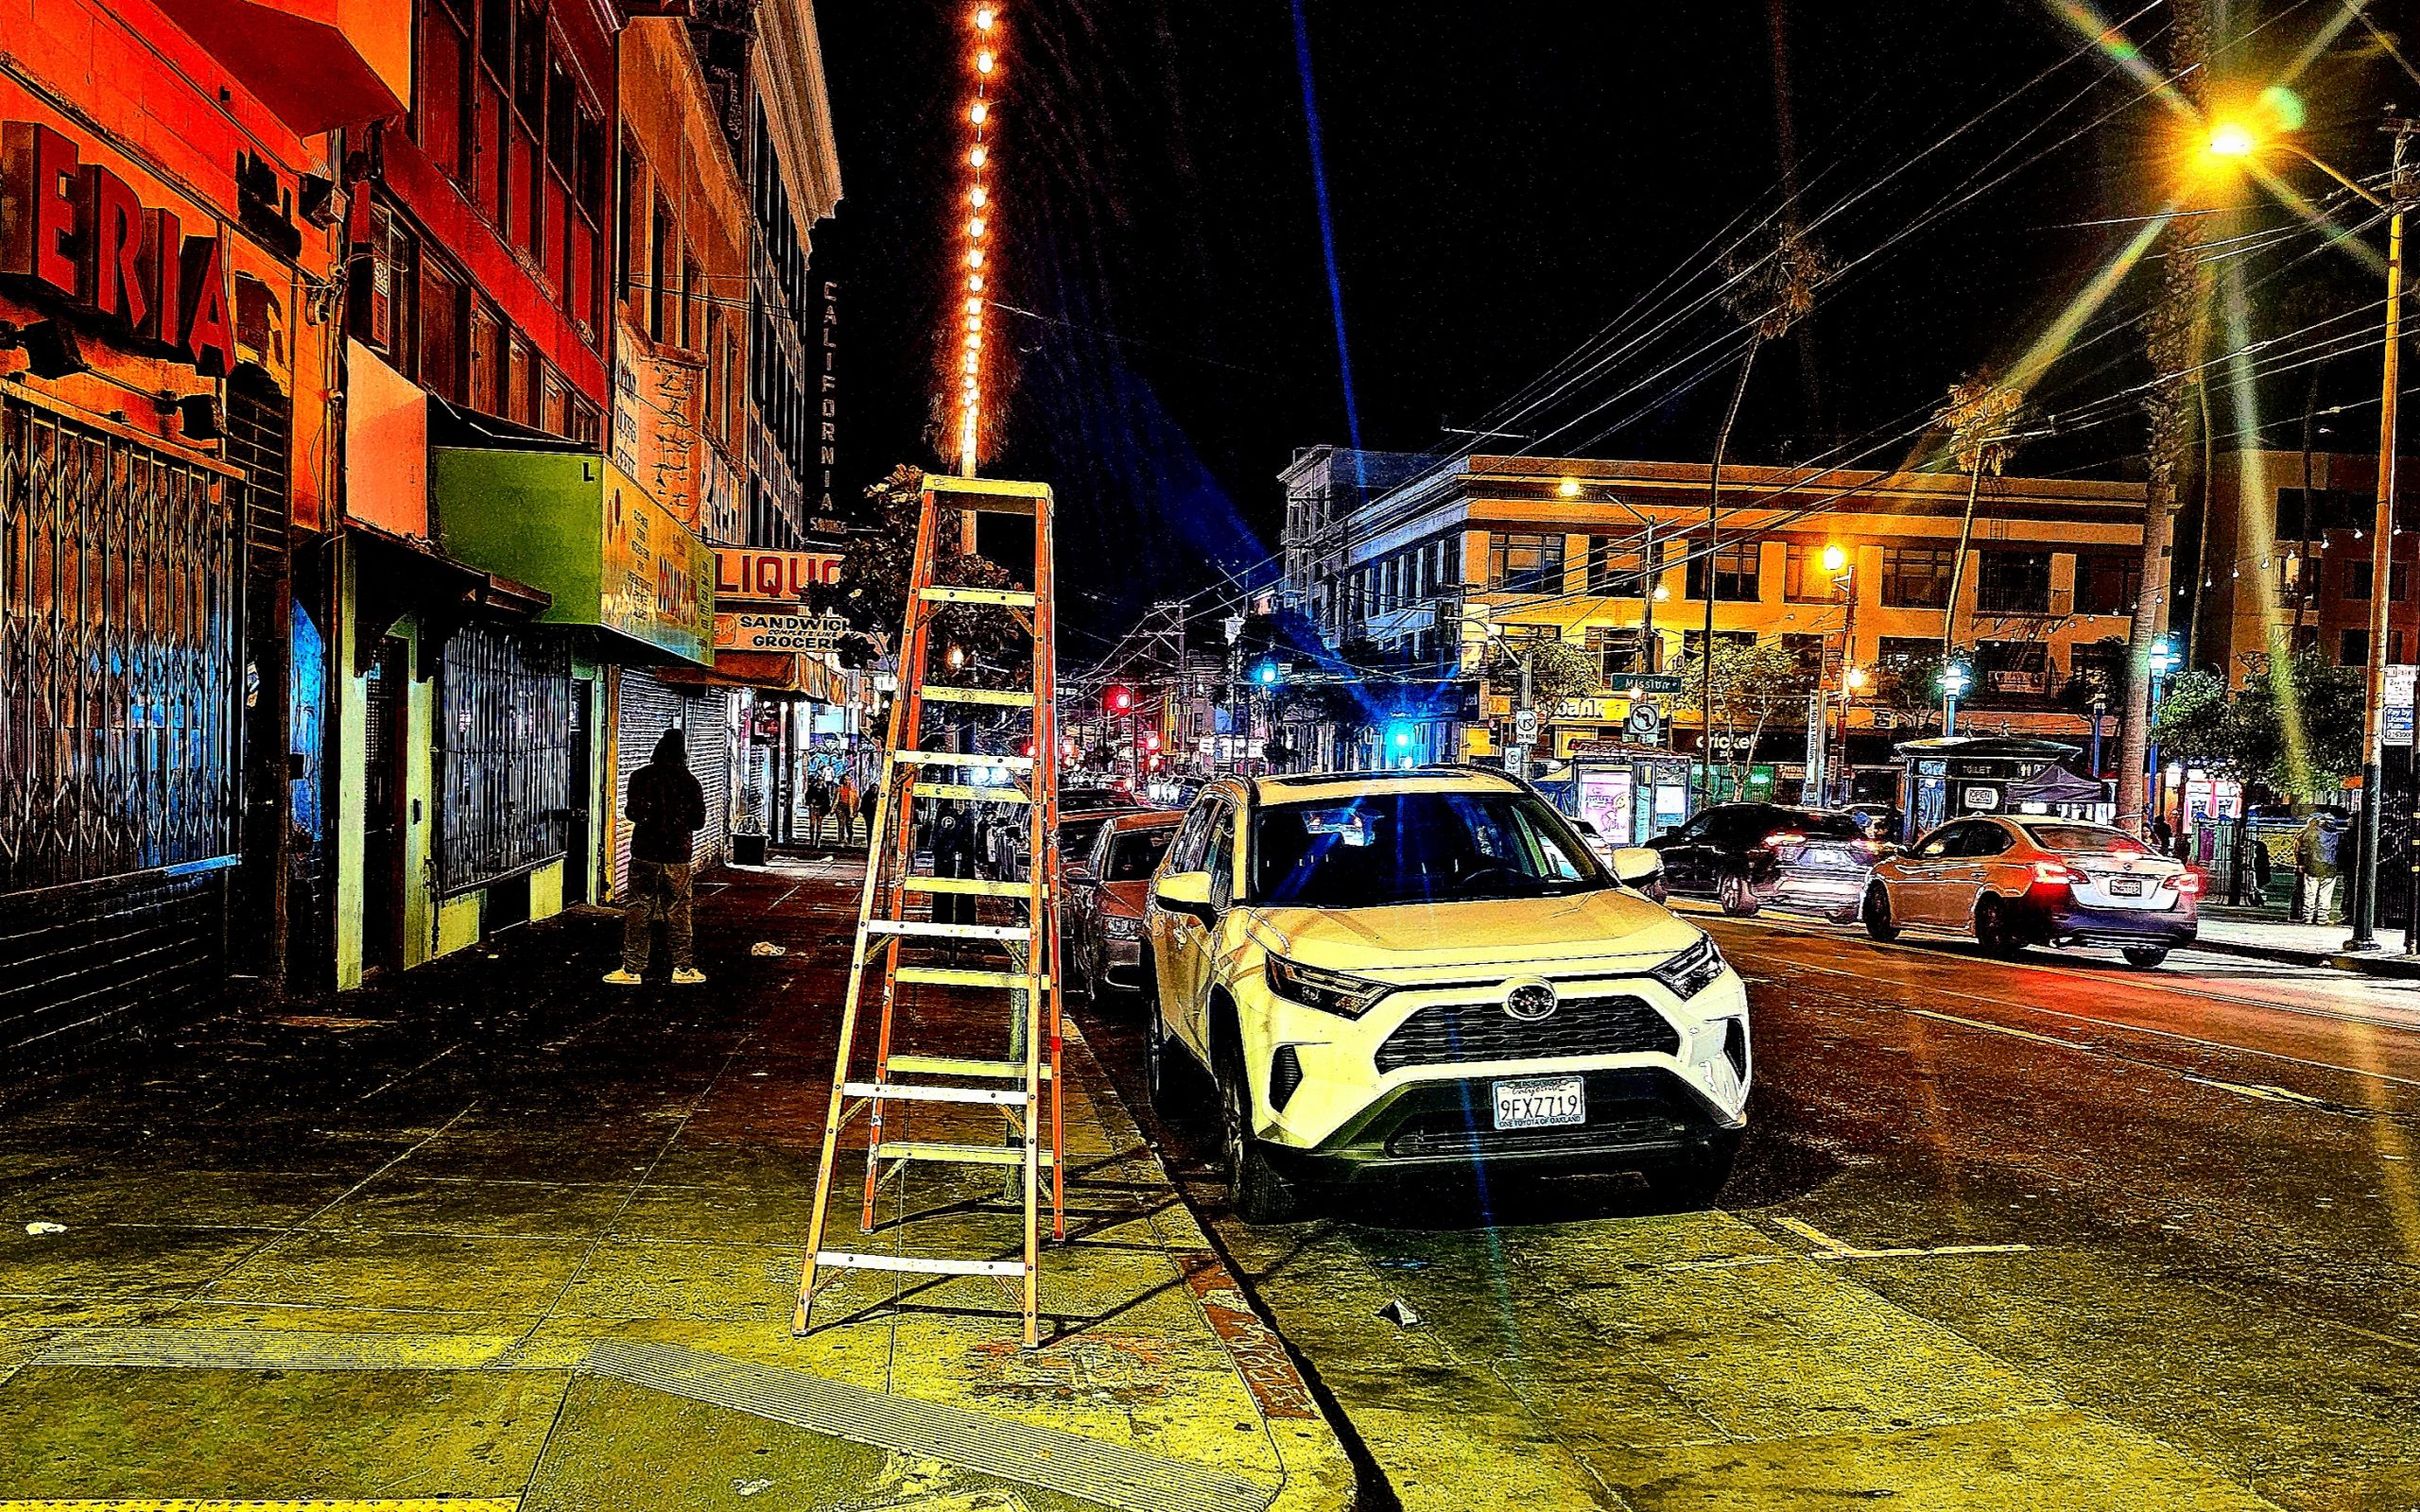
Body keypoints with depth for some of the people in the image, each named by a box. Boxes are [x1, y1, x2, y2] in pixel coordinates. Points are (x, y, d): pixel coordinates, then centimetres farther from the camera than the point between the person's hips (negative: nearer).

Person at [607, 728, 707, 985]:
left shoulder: (641, 777, -5)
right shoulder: (690, 782, 0)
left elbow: (636, 812, -11)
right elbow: (698, 820, 2)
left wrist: (628, 809, 12)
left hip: (646, 853, -1)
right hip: (678, 855, 1)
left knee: (639, 910, 4)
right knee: (677, 911, 8)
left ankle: (632, 969, 5)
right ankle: (682, 968, 11)